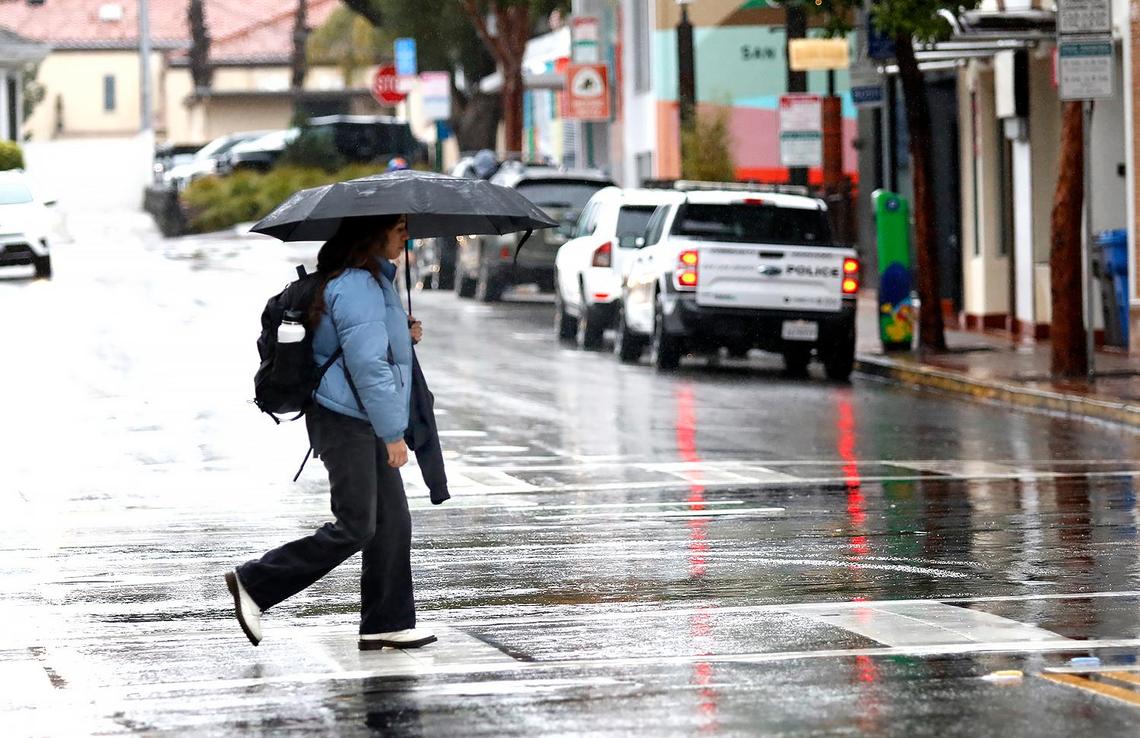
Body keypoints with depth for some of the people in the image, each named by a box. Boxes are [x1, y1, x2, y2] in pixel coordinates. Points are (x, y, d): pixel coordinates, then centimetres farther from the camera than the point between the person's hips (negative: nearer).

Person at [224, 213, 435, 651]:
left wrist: (405, 334, 10)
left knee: (392, 523, 9)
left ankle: (387, 623, 12)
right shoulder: (358, 287, -19)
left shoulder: (373, 280, 15)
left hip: (362, 422, 11)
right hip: (347, 421, -11)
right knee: (354, 527, -8)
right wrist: (393, 432, -21)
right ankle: (254, 585, 1)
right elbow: (368, 366, -23)